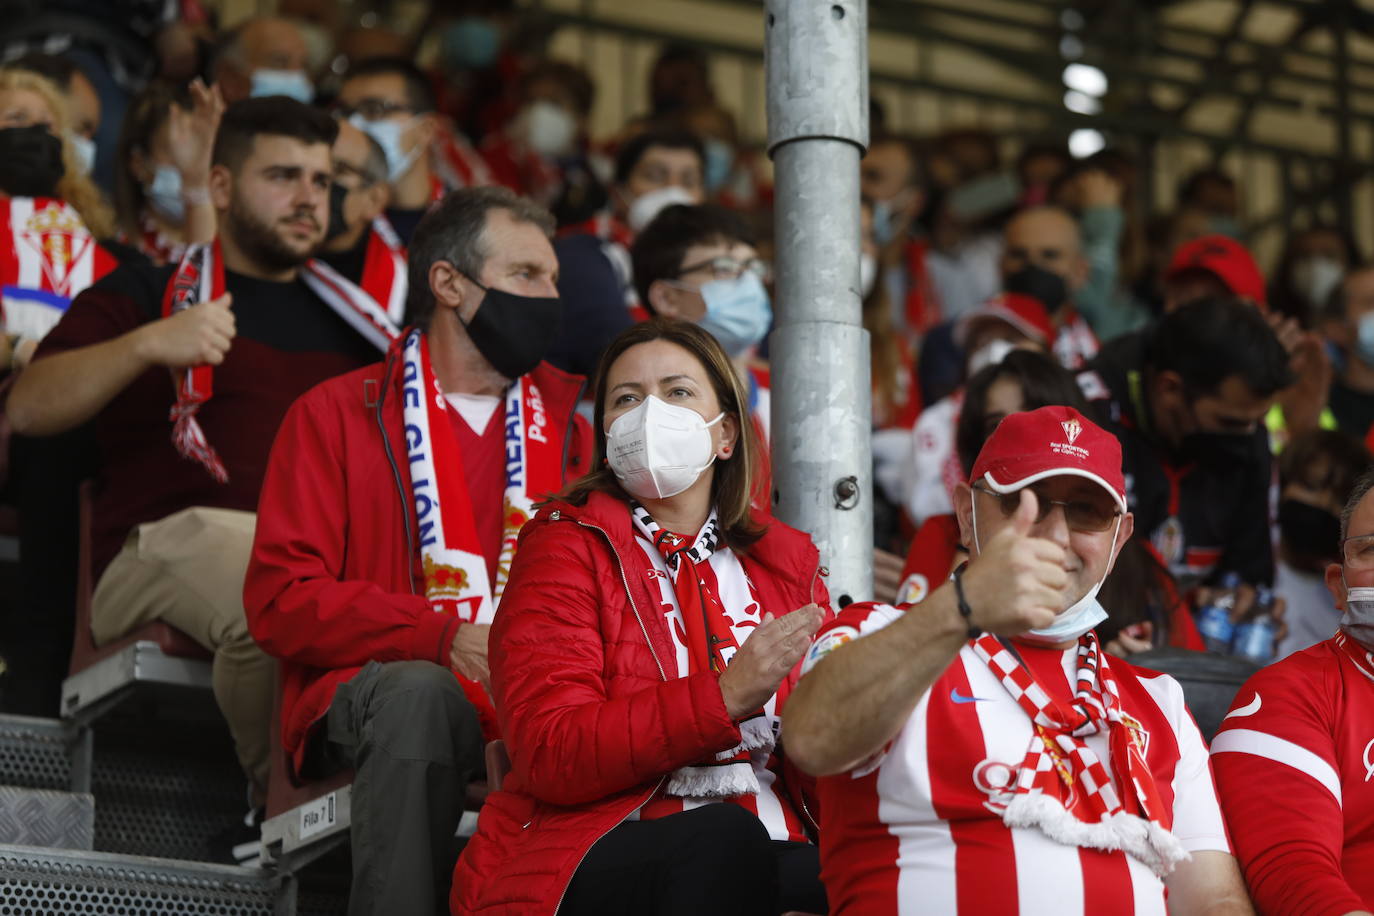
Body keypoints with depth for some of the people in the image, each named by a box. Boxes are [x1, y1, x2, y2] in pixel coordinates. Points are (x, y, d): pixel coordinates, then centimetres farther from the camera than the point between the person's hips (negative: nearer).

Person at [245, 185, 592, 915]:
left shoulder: (570, 425, 20)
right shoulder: (336, 414, 8)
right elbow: (280, 599, -2)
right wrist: (441, 640, -16)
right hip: (369, 692, -2)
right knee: (418, 692, -37)